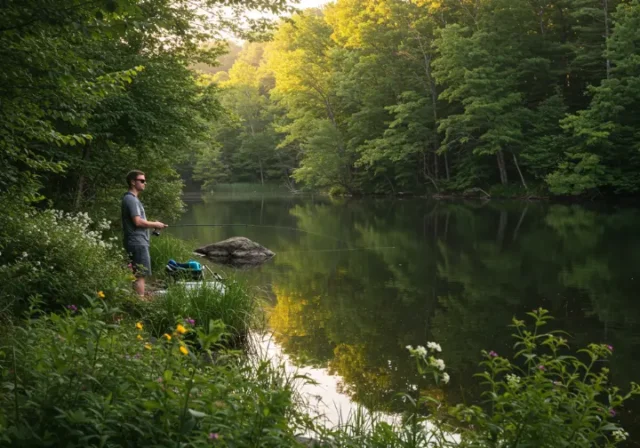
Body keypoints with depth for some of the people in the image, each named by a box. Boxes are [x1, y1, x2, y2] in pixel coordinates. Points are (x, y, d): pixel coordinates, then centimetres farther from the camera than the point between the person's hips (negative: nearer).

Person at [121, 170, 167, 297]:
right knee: (140, 275, -9)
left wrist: (152, 224, 12)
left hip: (139, 242, 10)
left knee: (140, 275, 11)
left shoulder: (132, 198, 19)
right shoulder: (131, 199, -13)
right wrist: (155, 224, -8)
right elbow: (137, 221, -21)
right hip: (137, 243, -10)